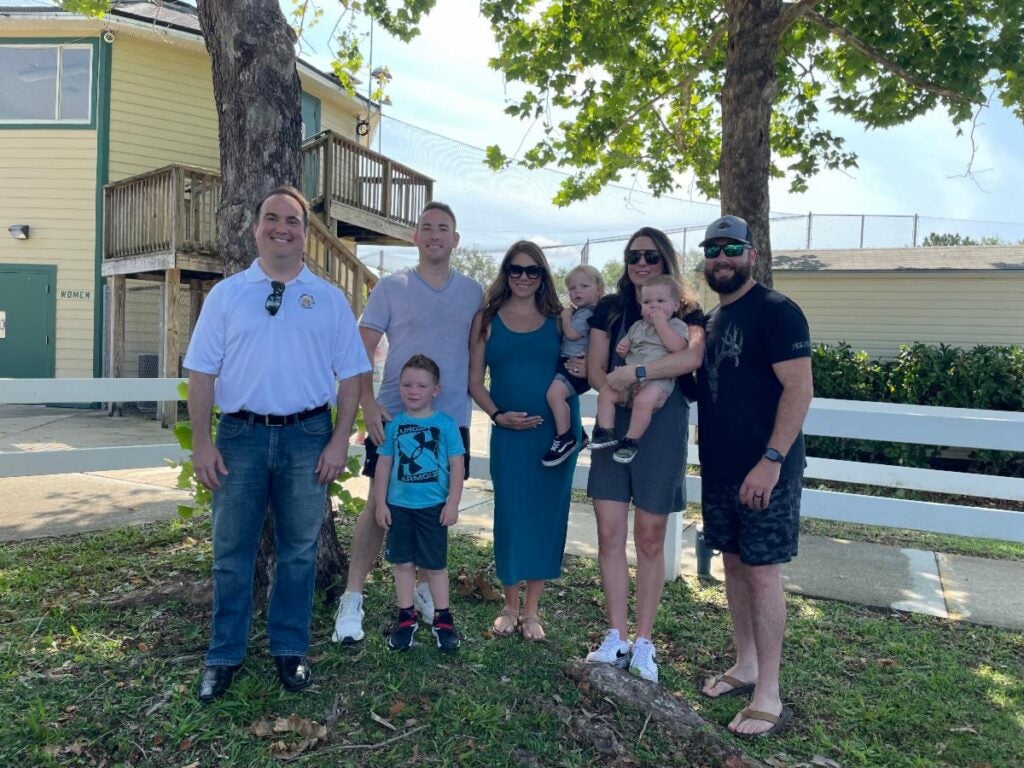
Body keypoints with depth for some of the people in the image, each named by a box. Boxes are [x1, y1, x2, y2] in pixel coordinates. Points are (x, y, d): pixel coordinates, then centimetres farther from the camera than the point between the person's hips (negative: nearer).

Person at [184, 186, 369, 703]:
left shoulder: (329, 299, 5)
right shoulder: (225, 294, 6)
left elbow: (351, 374, 3)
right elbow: (202, 372, 3)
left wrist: (340, 441, -5)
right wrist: (201, 443, -3)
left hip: (307, 437, 0)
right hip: (240, 434, 0)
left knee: (299, 551, 11)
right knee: (232, 552, 10)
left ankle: (290, 650, 28)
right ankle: (224, 656, 26)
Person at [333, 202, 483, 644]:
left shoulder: (472, 292, 7)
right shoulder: (390, 288, -1)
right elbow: (362, 351, -3)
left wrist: (478, 401, 6)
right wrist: (368, 404, -15)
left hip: (451, 419, 3)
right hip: (394, 416, -3)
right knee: (380, 505, 1)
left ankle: (424, 589, 31)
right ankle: (352, 598, 13)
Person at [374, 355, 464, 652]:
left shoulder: (446, 424, -6)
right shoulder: (394, 425, 1)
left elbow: (457, 465, -5)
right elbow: (383, 465, 4)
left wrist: (452, 503, -8)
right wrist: (380, 503, 2)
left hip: (433, 506, -2)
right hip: (399, 505, 2)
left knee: (436, 564, 9)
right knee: (403, 563, 11)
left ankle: (443, 618, 22)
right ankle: (406, 617, 25)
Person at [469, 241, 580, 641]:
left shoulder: (558, 319, 6)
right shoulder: (487, 319, 5)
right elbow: (474, 380, 3)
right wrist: (499, 415, -10)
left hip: (557, 431, 1)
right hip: (509, 431, -1)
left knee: (546, 514, 5)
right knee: (510, 513, 3)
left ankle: (531, 611, 20)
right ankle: (509, 608, 22)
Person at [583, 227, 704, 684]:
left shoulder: (684, 311, 2)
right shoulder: (610, 309, 11)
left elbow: (693, 357, -20)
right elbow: (596, 371, 4)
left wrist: (636, 373, -23)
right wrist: (624, 390, -13)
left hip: (662, 431, -3)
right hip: (612, 427, 3)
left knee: (649, 539, 4)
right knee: (610, 534, 1)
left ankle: (643, 644, 15)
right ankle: (616, 638, 13)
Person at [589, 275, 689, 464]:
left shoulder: (676, 325, 6)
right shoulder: (637, 326, 22)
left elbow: (677, 346, -14)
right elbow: (626, 345, 31)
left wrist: (661, 323, -11)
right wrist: (622, 348, 5)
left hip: (658, 379, -6)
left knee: (643, 400, -32)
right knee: (605, 393, -11)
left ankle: (630, 441, -20)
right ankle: (606, 432, -7)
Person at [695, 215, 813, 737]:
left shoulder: (775, 311, -10)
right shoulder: (710, 320, 14)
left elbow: (800, 388, -18)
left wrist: (771, 460, -23)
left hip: (765, 470, -8)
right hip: (719, 469, 8)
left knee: (762, 573, -2)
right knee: (734, 565, 14)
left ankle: (768, 697, 9)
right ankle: (745, 667, 30)